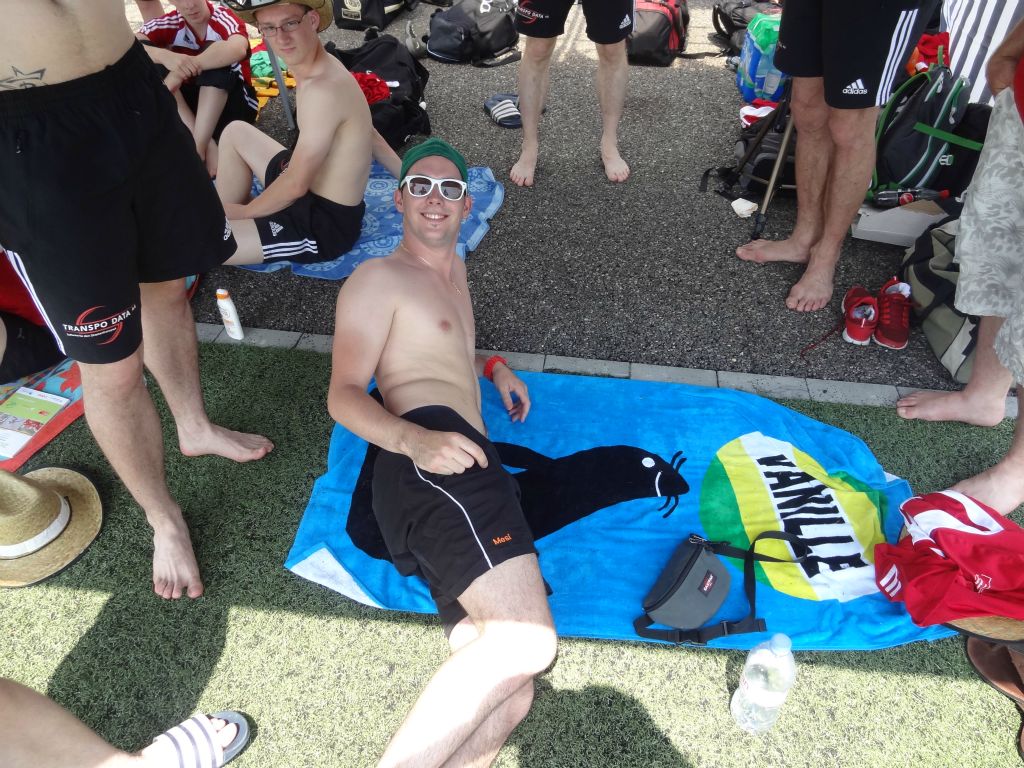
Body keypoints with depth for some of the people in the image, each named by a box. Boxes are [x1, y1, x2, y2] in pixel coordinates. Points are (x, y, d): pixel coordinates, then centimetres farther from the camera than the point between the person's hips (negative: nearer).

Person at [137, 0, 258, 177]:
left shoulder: (223, 18, -14)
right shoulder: (170, 23, -4)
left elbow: (238, 49, -38)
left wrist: (183, 69, -40)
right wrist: (164, 55, -38)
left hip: (233, 104, -4)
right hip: (192, 104, 4)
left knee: (215, 53, -27)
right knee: (145, 55, -16)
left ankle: (198, 148, -33)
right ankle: (207, 143, -28)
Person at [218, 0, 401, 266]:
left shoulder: (323, 90, -28)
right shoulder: (320, 68, 3)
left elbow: (295, 185, -25)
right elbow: (370, 135, 13)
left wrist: (244, 211, -9)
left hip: (324, 226, -10)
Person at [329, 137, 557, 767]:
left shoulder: (453, 269, 34)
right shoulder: (379, 279, 8)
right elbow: (344, 396, -1)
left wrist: (492, 367, 31)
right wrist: (415, 440, -22)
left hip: (471, 467, 8)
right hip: (430, 461, -8)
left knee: (507, 696, -9)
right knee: (527, 640, -30)